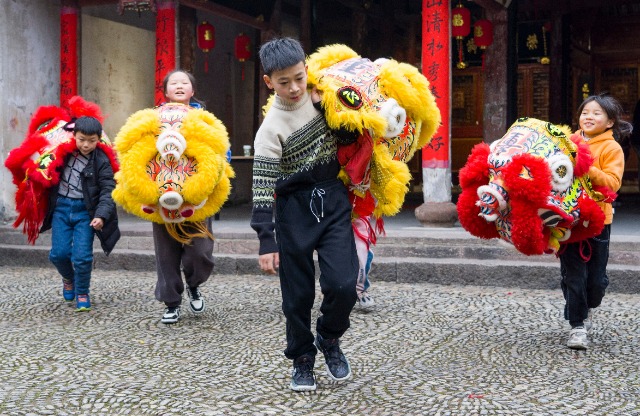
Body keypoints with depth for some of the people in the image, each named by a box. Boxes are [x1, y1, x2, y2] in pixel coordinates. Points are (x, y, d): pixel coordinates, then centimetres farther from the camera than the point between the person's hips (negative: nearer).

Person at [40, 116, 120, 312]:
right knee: (59, 253, 0)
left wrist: (101, 215, -23)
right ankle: (68, 279, 32)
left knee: (82, 256, -6)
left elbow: (108, 191, -11)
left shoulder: (101, 162, -7)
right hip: (61, 207, 3)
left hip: (85, 210, -3)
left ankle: (82, 293, 16)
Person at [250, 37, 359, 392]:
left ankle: (329, 339, 21)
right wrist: (266, 242, -19)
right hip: (295, 209, -3)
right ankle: (302, 359, 25)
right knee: (298, 294, 5)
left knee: (342, 285, -7)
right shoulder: (271, 129, -15)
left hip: (333, 201, 3)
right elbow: (262, 189, -16)